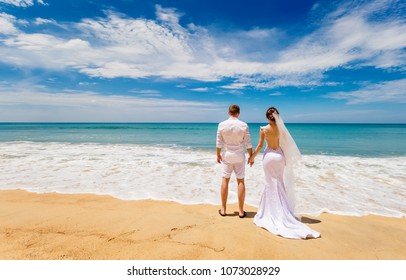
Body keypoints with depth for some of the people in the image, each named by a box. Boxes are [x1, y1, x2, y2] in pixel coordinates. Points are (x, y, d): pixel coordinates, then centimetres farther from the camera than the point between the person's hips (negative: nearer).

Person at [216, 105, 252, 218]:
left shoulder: (222, 125, -6)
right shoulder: (244, 125, -8)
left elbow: (219, 143, -2)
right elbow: (248, 143, -5)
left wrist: (218, 154, 11)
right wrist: (251, 156, 6)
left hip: (227, 155, 1)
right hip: (239, 155, 0)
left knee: (225, 180, 10)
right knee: (240, 181, 8)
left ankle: (223, 209, 18)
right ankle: (241, 211, 14)